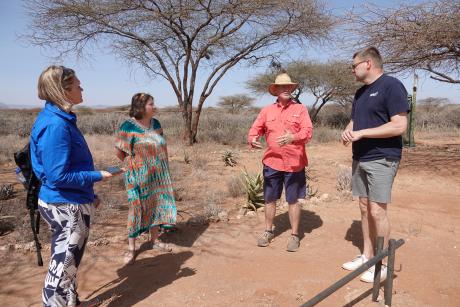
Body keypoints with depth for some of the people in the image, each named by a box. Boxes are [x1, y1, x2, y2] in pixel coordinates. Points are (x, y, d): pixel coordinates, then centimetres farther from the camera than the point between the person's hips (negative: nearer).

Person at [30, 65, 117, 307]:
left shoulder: (60, 119, 6)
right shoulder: (55, 125, -23)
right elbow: (57, 177, -25)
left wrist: (88, 194, 17)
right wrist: (97, 176, -15)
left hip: (70, 202, 10)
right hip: (66, 206, -10)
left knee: (69, 262, 24)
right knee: (63, 266, 6)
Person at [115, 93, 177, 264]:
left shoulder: (155, 123, 6)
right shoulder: (129, 126, -13)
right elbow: (119, 151, -11)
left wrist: (160, 165, 8)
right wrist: (133, 164, -1)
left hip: (158, 176, 6)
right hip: (139, 177, -6)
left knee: (156, 207, 13)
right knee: (137, 209, 0)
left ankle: (154, 240, 29)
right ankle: (131, 248, 13)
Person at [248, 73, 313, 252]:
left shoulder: (300, 109, 1)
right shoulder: (267, 110, 7)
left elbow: (308, 131, -10)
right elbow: (256, 129, 3)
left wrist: (293, 137, -30)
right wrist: (253, 139, -20)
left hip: (294, 163, -2)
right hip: (272, 162, 2)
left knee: (293, 200, 7)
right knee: (269, 199, 11)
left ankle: (294, 235, 22)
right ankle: (268, 231, 29)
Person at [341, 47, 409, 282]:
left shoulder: (391, 86, -10)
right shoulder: (361, 92, 16)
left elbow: (399, 125, -18)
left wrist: (362, 133, -18)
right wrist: (347, 131, 0)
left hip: (381, 159, -8)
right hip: (360, 159, 8)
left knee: (377, 210, -5)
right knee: (365, 208, 12)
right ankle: (366, 256, 23)